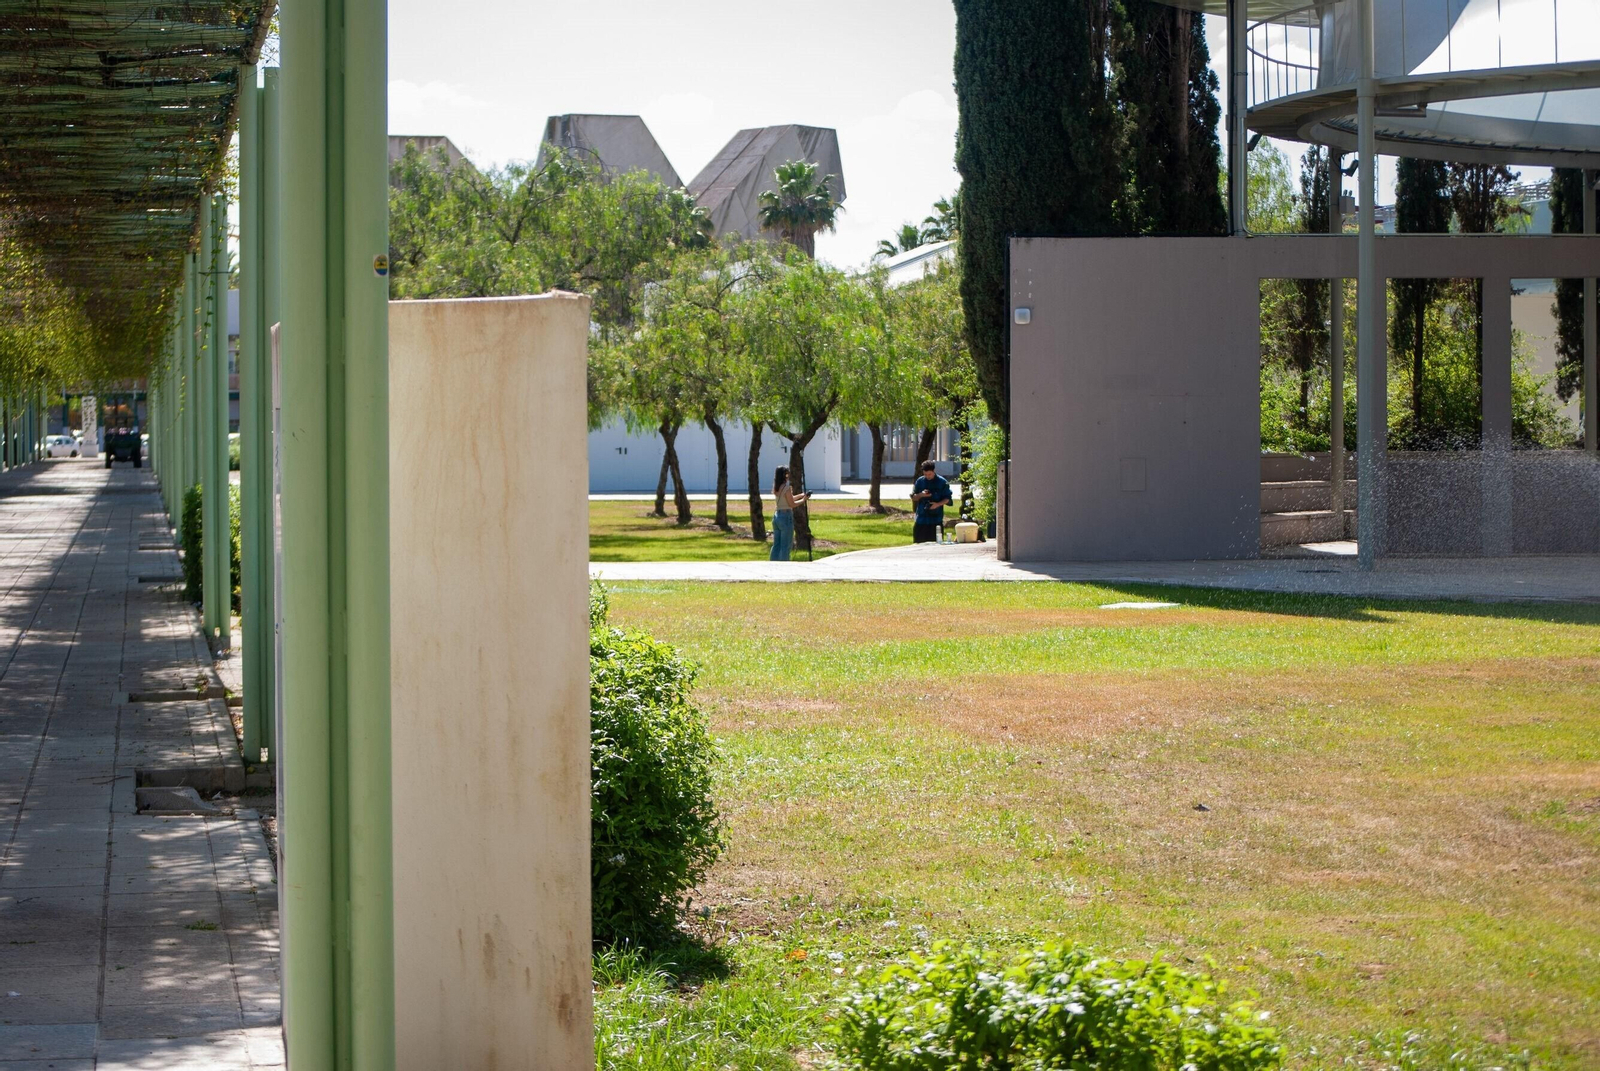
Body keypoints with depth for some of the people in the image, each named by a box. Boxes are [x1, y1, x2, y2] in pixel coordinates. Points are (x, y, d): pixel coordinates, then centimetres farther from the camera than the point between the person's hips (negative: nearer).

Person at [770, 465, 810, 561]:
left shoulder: (776, 488, 8)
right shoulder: (786, 488, -16)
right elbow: (792, 504, -11)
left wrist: (801, 495, 17)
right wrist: (803, 499, 1)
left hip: (776, 516, 8)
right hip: (786, 517, -8)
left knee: (776, 545, 12)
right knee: (786, 546, -1)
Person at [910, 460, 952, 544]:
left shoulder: (942, 482, -1)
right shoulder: (920, 481, 7)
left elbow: (947, 499, 1)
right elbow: (913, 498, 11)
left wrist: (938, 504, -17)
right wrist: (921, 495, -10)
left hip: (936, 519, -3)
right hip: (922, 518, 3)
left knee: (935, 543, -1)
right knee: (919, 543, 2)